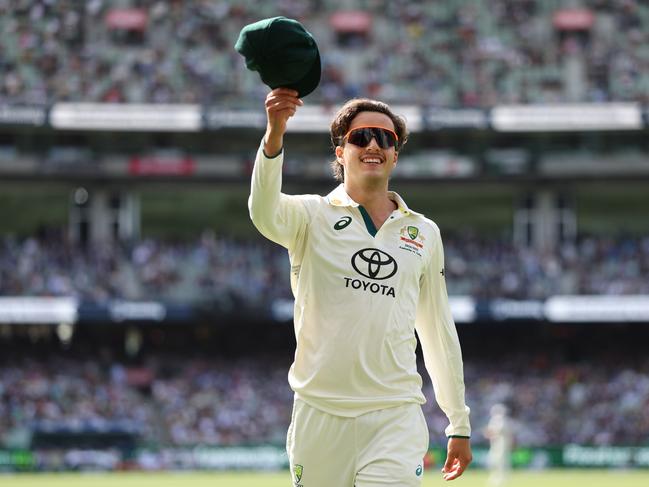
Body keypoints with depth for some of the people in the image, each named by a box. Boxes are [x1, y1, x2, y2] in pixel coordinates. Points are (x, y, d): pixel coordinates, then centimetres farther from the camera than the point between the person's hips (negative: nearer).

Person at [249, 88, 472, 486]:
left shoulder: (424, 233, 13)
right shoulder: (313, 216, 4)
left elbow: (440, 332, 19)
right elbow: (265, 213, -20)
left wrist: (459, 424, 18)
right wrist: (275, 134, -38)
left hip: (395, 418, 1)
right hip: (319, 413, -1)